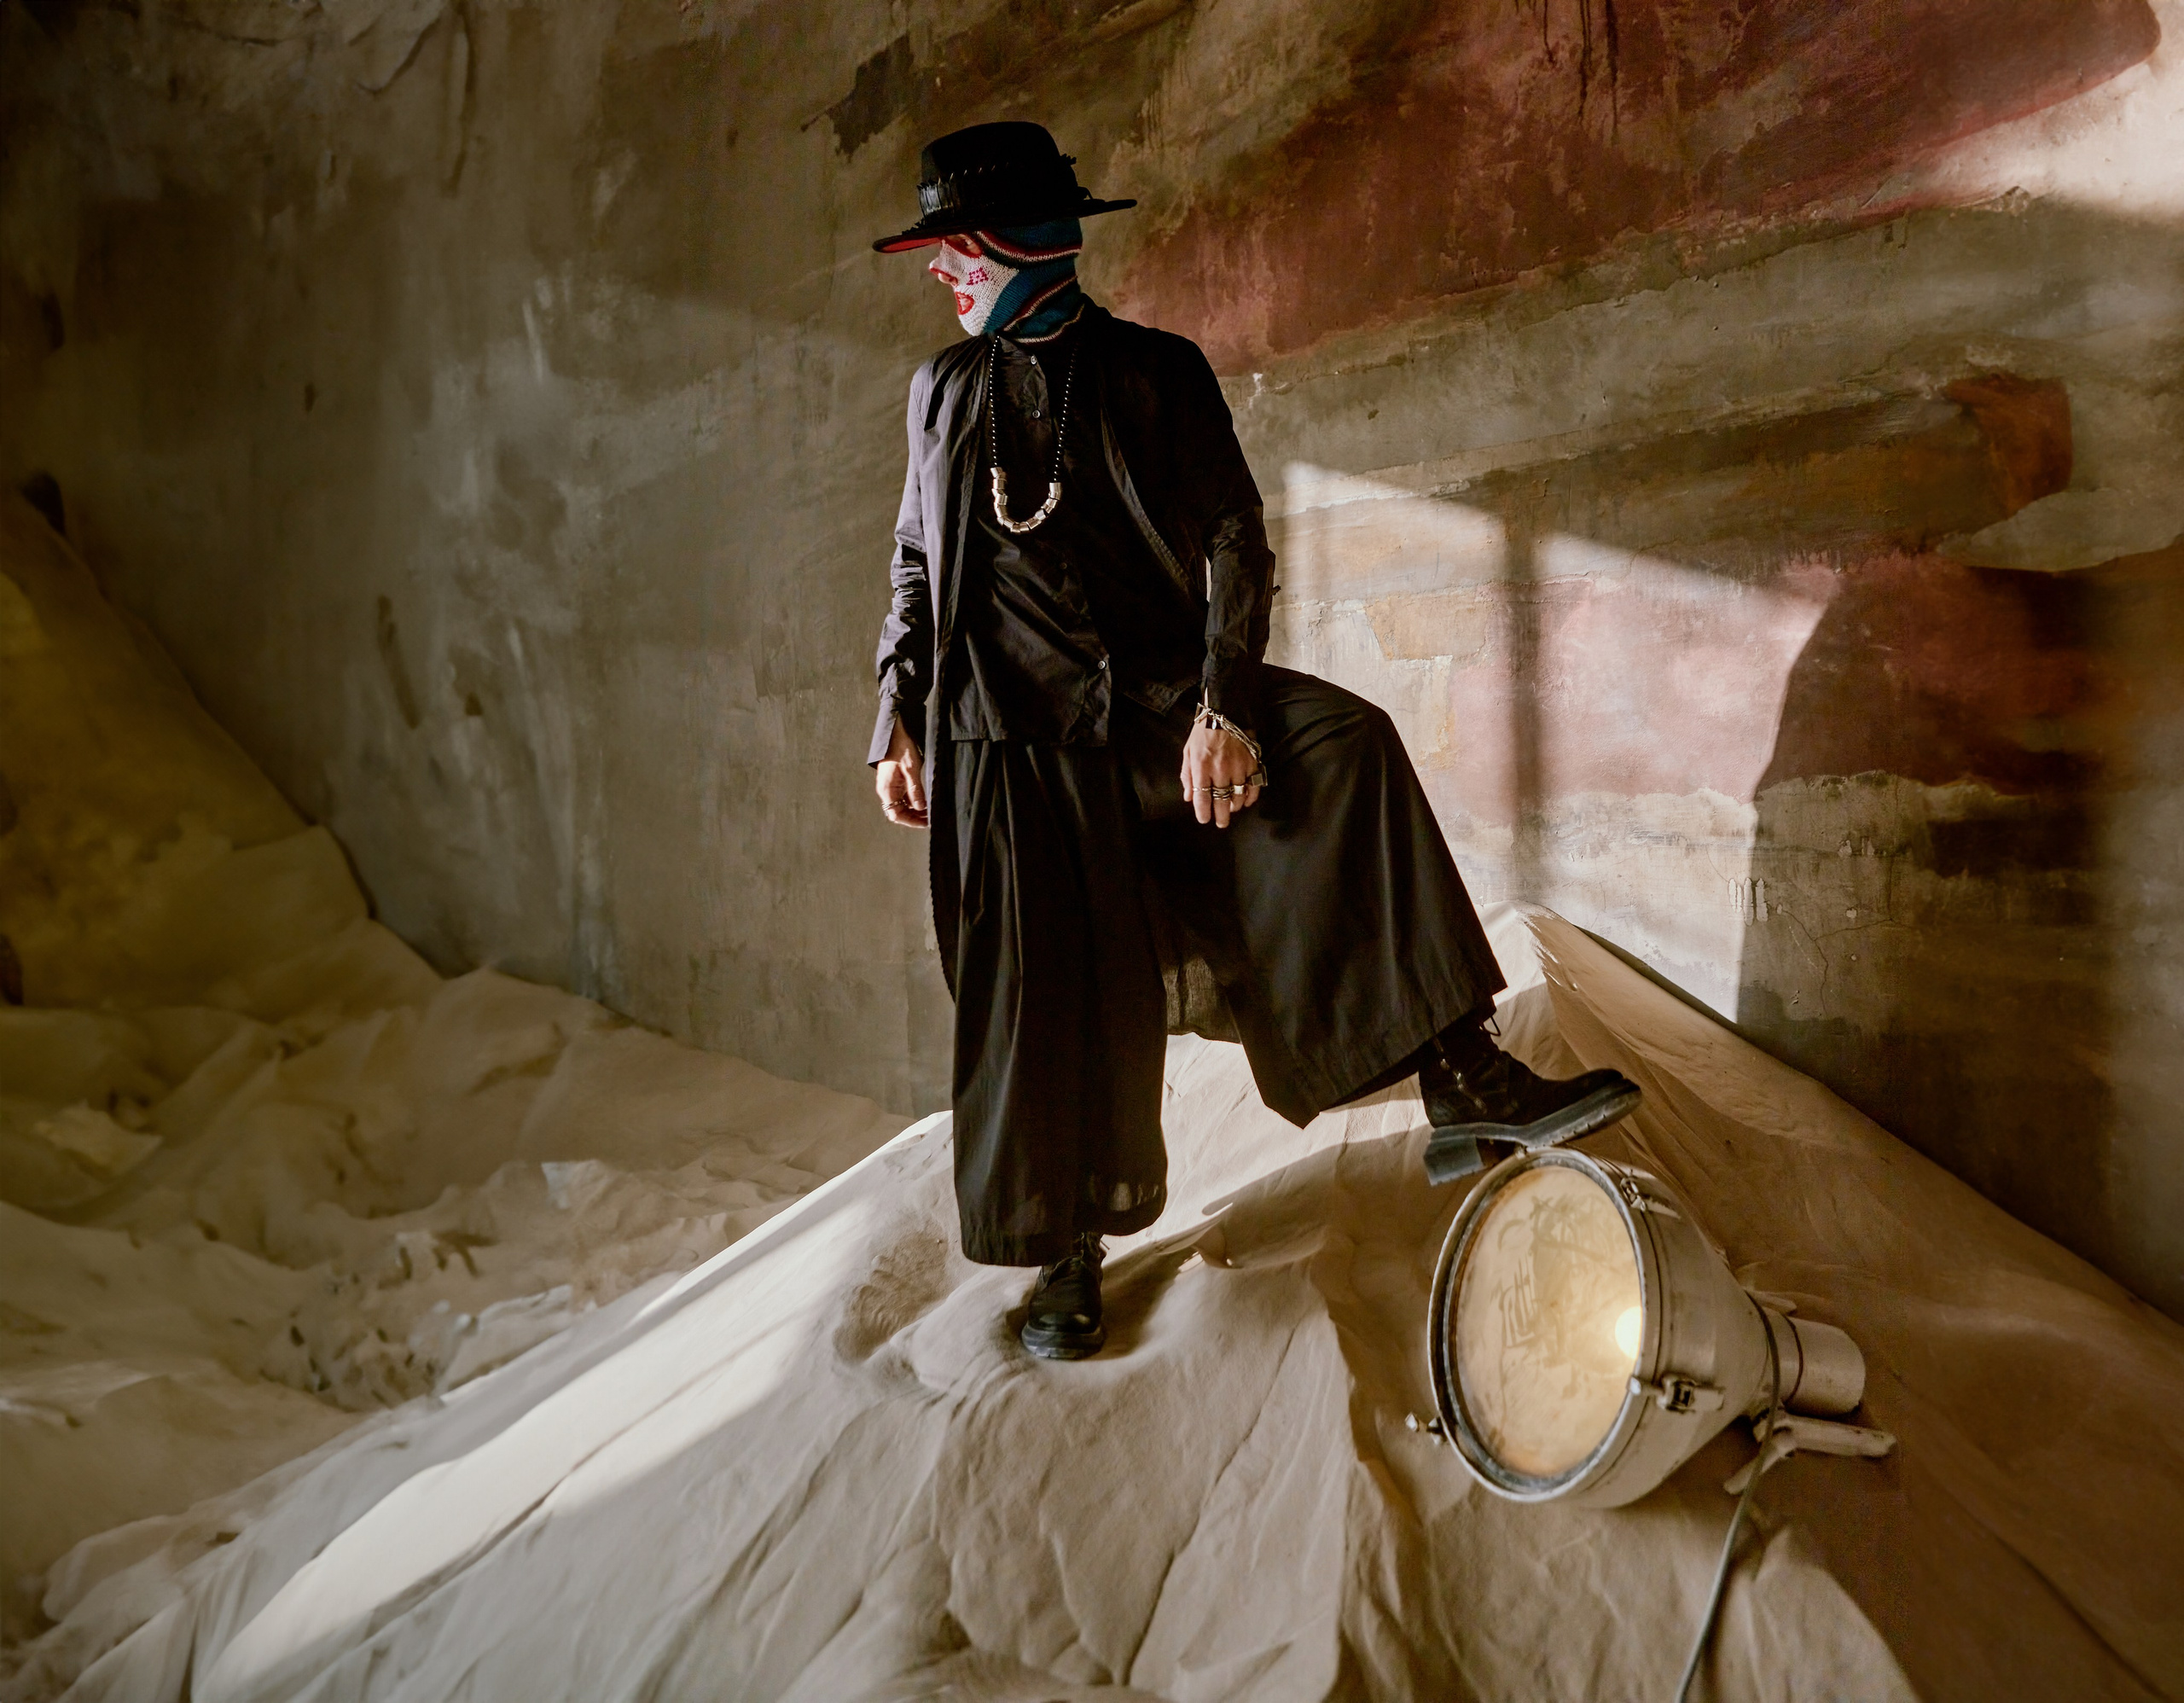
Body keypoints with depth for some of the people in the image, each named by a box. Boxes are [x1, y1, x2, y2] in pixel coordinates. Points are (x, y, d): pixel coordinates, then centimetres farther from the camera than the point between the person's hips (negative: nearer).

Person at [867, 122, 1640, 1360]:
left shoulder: (1158, 372, 6)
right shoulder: (942, 390, 16)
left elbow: (1235, 540, -1)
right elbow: (917, 566, 19)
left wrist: (1223, 708, -16)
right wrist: (898, 723, 7)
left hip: (1162, 699, -1)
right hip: (1010, 736, 2)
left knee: (1345, 744, -28)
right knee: (1046, 1000, -1)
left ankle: (1466, 1086, -28)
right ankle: (1069, 1261, 19)